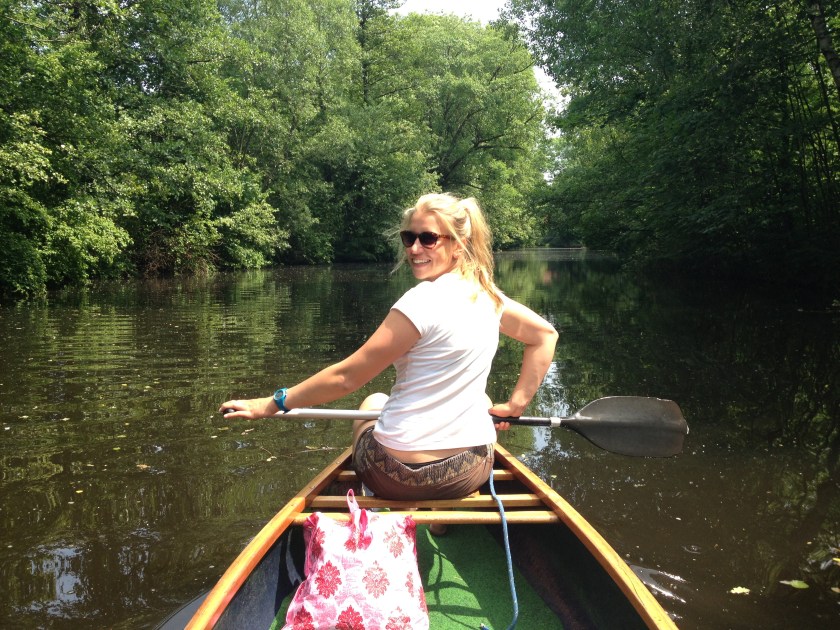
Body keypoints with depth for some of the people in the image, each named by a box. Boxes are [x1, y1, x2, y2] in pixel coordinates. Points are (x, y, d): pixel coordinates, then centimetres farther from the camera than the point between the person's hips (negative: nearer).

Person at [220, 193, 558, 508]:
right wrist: (516, 404, 13)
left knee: (373, 402, 29)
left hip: (400, 474, -4)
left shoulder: (422, 301, -19)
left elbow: (346, 377, -16)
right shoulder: (485, 293, 1)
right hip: (472, 471, 5)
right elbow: (545, 334, 15)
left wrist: (269, 404, -7)